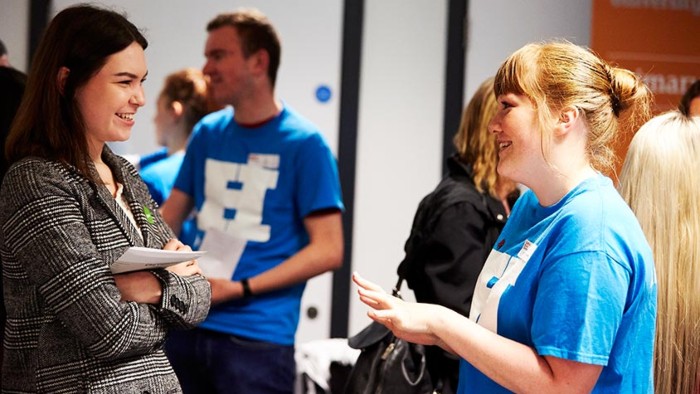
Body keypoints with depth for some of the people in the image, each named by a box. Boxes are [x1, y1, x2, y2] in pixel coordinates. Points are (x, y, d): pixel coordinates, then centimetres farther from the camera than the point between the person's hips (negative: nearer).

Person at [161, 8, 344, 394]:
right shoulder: (207, 133, 10)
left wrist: (240, 288, -15)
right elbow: (166, 222, 15)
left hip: (257, 337, -5)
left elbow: (328, 250, -9)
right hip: (186, 327, 5)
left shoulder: (303, 143, -6)